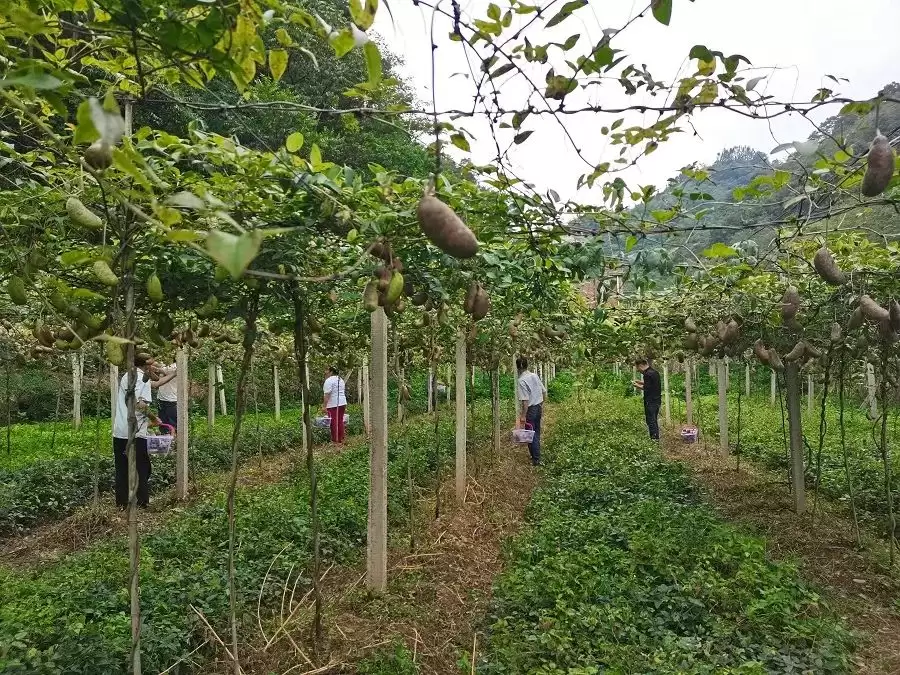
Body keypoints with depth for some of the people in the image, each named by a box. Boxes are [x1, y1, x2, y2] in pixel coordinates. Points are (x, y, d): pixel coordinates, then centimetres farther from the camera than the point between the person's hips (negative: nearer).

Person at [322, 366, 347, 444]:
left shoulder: (329, 380, -11)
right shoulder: (340, 379, 17)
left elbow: (327, 394, -19)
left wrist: (324, 406, -19)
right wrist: (345, 406, 25)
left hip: (333, 405, -8)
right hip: (342, 403, 8)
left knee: (333, 422, -4)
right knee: (340, 421, 11)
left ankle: (335, 440, -2)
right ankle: (341, 439, 14)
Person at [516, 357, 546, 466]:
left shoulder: (521, 381, -20)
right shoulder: (535, 376, 3)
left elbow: (525, 400, -24)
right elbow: (544, 392, 10)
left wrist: (523, 416, -20)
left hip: (530, 409, -7)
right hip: (539, 408, 7)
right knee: (536, 433, 19)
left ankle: (536, 459, 10)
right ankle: (537, 456, 31)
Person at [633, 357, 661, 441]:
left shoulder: (647, 374, -18)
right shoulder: (654, 371, 12)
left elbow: (646, 388, -20)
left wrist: (638, 386, -5)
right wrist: (641, 382, 19)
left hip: (651, 402, -10)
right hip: (657, 400, 10)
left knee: (651, 421, -3)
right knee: (654, 420, 18)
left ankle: (654, 438, 0)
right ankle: (656, 437, 24)